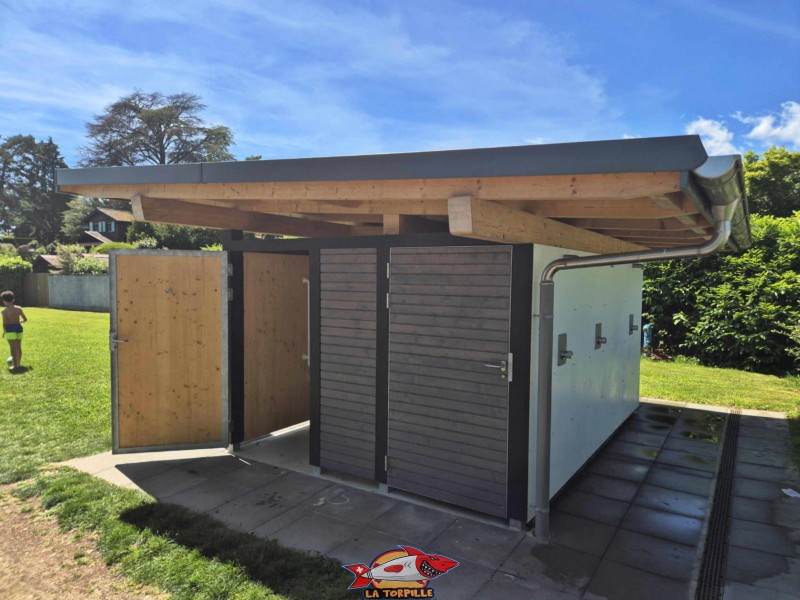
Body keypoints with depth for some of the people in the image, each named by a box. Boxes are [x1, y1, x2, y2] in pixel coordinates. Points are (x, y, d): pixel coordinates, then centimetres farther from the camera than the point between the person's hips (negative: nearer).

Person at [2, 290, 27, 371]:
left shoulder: (4, 311, -10)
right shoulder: (18, 308, 2)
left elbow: (4, 323, -10)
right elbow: (25, 319, 6)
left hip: (10, 330, -4)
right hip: (18, 328, 4)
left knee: (13, 348, -3)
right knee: (19, 347, 16)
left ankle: (15, 365, -3)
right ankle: (19, 363, 28)